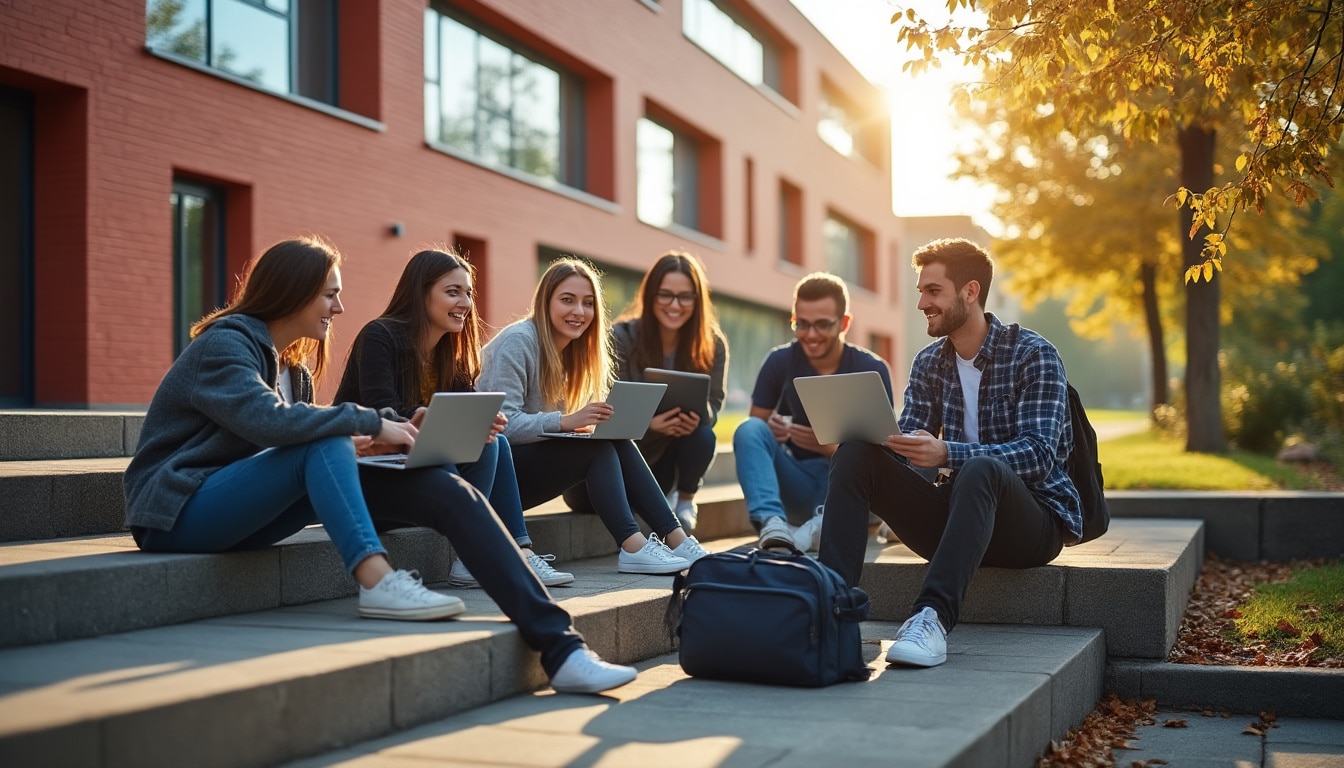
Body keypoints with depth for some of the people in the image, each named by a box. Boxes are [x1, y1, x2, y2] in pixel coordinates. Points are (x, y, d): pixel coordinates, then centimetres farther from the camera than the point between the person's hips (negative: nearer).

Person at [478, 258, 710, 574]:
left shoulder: (569, 350, 13)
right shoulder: (518, 341, -14)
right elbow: (503, 423, -23)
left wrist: (598, 424, -11)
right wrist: (566, 422, -33)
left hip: (531, 463, 8)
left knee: (617, 443, -14)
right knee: (598, 448, -25)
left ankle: (676, 539, -18)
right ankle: (632, 548, -31)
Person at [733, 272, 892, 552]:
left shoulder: (872, 370, -5)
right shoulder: (780, 361, -1)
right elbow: (753, 433, 2)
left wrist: (833, 448, -28)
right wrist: (770, 431, -23)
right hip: (795, 487, 1)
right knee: (749, 429, -24)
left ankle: (822, 526, -45)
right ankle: (772, 522, -44)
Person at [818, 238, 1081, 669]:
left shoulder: (1033, 355, -9)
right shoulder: (928, 364, 10)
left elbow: (1039, 454, -22)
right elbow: (905, 448, 4)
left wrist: (946, 454, -37)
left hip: (1037, 522, -5)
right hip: (956, 518, 5)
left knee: (980, 468, -39)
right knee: (854, 456, -15)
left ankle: (932, 617, -50)